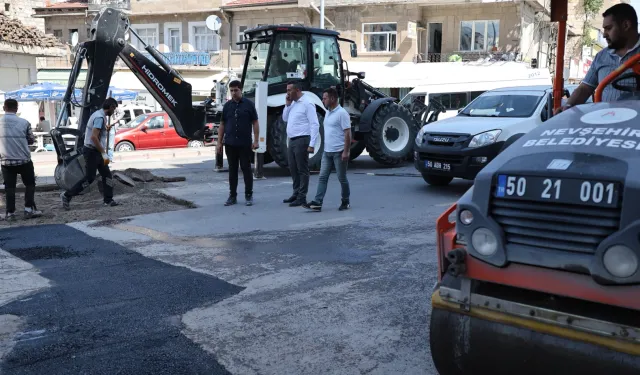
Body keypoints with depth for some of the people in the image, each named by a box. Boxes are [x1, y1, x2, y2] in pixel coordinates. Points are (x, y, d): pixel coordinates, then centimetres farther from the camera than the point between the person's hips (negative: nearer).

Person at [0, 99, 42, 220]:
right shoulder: (24, 122, -9)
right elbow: (31, 140, 1)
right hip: (24, 160, -1)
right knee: (30, 184, 13)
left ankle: (10, 212, 8)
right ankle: (29, 209, 7)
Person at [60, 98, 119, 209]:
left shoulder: (98, 114, 13)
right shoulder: (100, 117, -19)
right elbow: (94, 137, -28)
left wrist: (106, 129, 13)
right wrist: (104, 154, -27)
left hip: (96, 151, 10)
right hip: (92, 151, -10)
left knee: (107, 175, 8)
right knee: (89, 178, -5)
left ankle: (108, 200, 11)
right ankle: (67, 195, 3)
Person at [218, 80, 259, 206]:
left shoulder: (249, 104, 0)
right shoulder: (227, 106, 8)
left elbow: (255, 123, -1)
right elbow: (222, 125, 11)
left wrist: (256, 141, -8)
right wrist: (219, 142, 5)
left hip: (245, 144, -3)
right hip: (230, 144, 3)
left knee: (246, 169, 2)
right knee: (232, 170, 8)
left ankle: (249, 196, 10)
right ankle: (232, 196, 14)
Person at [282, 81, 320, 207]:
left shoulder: (307, 104, -11)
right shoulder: (293, 104, 14)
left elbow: (315, 125, -16)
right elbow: (285, 119, 23)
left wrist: (311, 144, -22)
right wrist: (288, 104, 8)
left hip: (301, 141, -9)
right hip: (292, 141, 9)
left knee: (302, 170, -3)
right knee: (293, 169, 14)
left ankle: (302, 197, 1)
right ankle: (296, 194, 25)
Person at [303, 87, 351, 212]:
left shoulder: (342, 113, -13)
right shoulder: (327, 113, 14)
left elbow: (347, 133, -16)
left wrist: (346, 151, -20)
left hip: (339, 152, -8)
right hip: (327, 151, 8)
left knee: (342, 178, 4)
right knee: (322, 177, 0)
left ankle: (345, 202, 17)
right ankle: (317, 203, -3)